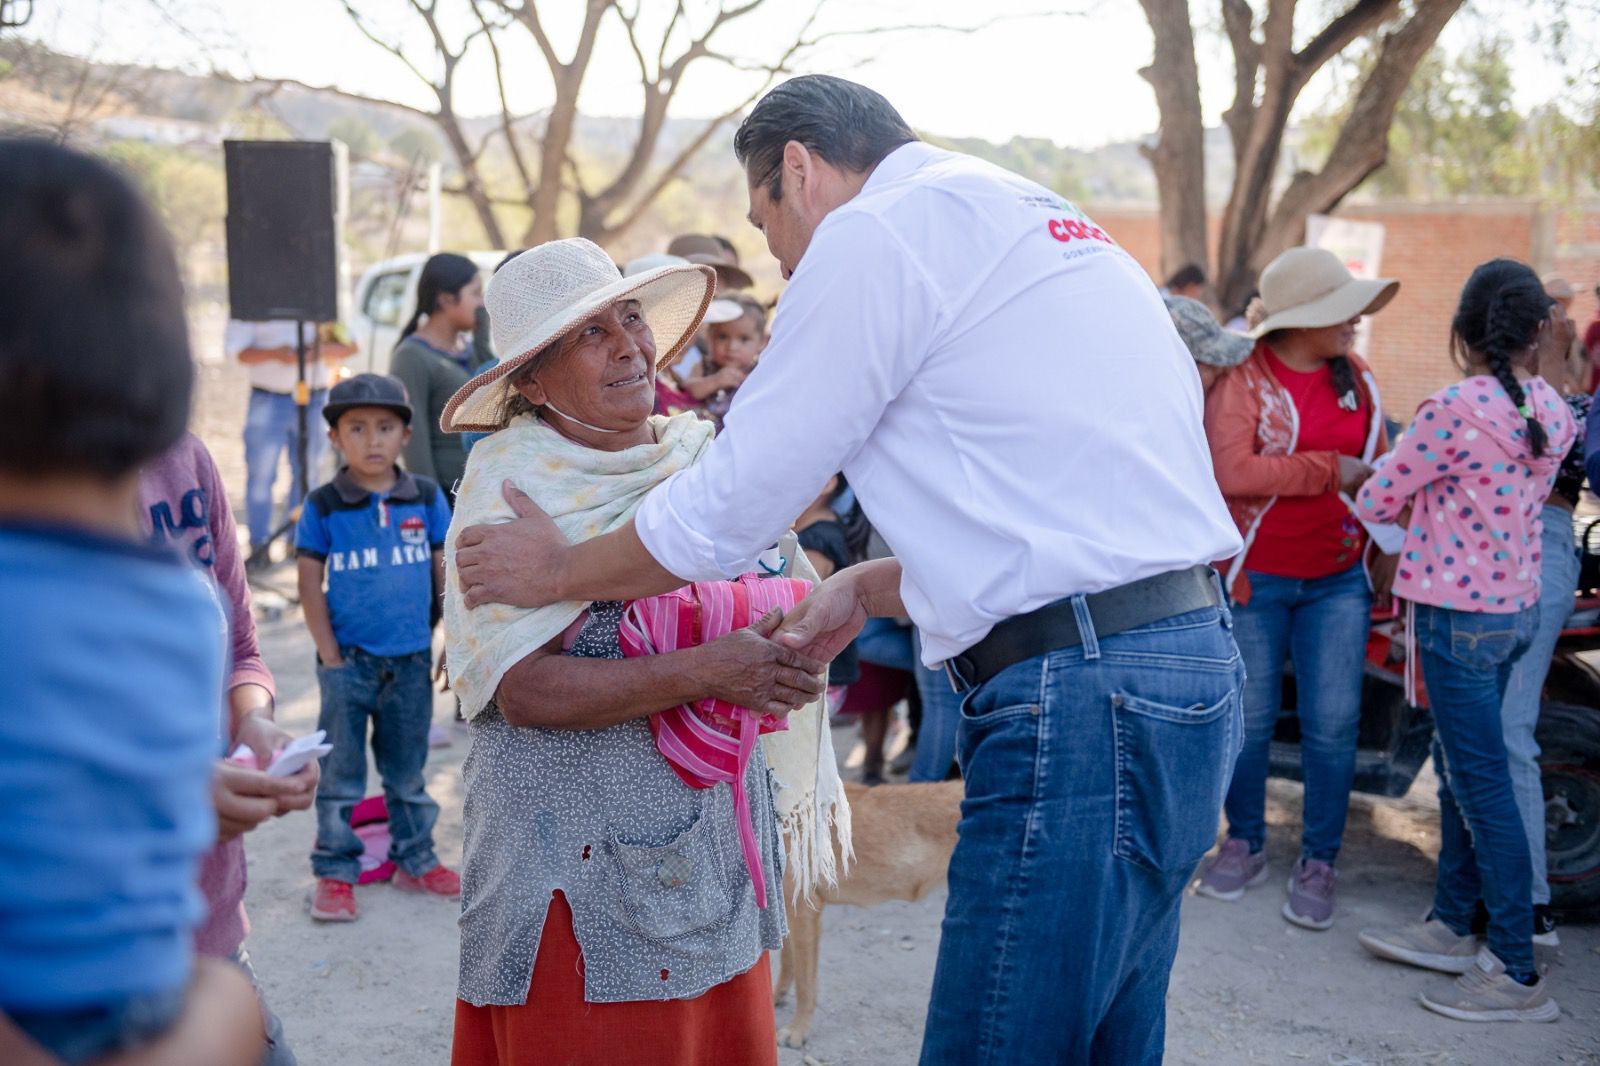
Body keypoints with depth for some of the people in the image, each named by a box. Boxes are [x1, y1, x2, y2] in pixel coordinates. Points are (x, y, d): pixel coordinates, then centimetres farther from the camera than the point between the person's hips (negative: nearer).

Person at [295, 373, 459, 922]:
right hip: (349, 661, -2)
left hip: (411, 660, 2)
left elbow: (445, 570, 6)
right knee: (340, 775, 8)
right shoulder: (324, 506, -6)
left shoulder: (426, 497, 0)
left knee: (408, 771, 16)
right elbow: (310, 583, -4)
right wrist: (330, 655, -8)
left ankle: (415, 860, 30)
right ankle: (335, 873, 19)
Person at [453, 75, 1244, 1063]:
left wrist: (556, 571, 13)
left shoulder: (876, 231, -6)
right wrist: (870, 588, 27)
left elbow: (727, 511, -3)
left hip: (1077, 700, -10)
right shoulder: (1040, 223, 22)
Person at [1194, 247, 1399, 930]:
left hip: (1338, 579, 3)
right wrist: (1330, 470, -15)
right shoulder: (1242, 379, -9)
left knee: (1332, 724, 2)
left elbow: (1377, 470, 12)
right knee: (1249, 718, 7)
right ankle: (1244, 846, 26)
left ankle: (1318, 862, 16)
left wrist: (1388, 554, 5)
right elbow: (1230, 473, -21)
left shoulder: (1356, 379, 6)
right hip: (1255, 578, -3)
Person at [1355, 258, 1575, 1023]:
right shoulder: (1552, 411, 3)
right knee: (1458, 768, 18)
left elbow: (1377, 500, -10)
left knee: (1482, 785, -2)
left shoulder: (1456, 408, -19)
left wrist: (1403, 499, 11)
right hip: (1517, 606, 8)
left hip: (1459, 615, -8)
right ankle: (1452, 926, 29)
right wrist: (1427, 501, 8)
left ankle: (1517, 974, 5)